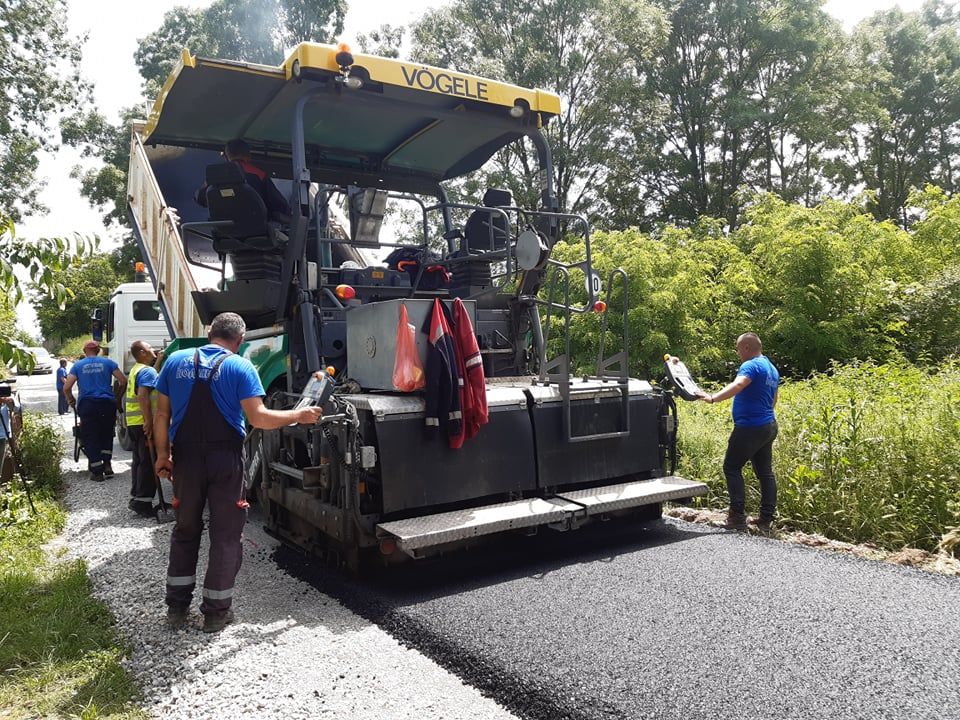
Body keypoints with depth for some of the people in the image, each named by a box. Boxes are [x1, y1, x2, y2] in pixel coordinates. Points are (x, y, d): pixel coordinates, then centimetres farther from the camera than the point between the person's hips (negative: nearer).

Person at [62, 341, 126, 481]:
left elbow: (66, 387, 0)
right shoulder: (107, 362, 6)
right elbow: (123, 381, 2)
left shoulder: (78, 365, 6)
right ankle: (107, 464, 8)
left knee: (90, 438, 5)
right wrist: (118, 396, 17)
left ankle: (97, 472, 3)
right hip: (108, 403, 1)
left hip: (87, 405, -1)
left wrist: (71, 401, 17)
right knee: (107, 435, 18)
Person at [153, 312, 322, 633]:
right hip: (225, 460, -4)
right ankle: (216, 611, 14)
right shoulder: (240, 367, -8)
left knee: (185, 530, 19)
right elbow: (258, 417, -16)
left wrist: (162, 454, 11)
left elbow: (162, 414, 5)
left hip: (185, 458, 4)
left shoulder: (176, 361, 5)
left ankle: (177, 606, 24)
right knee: (225, 535, 8)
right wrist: (299, 415, -6)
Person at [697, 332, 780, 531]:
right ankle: (766, 518, 13)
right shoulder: (772, 368, 17)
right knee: (765, 471, 10)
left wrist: (713, 398, -44)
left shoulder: (751, 366, -13)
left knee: (732, 467, -2)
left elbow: (738, 385, -33)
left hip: (750, 427, -10)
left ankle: (738, 516, -5)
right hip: (769, 425, 10)